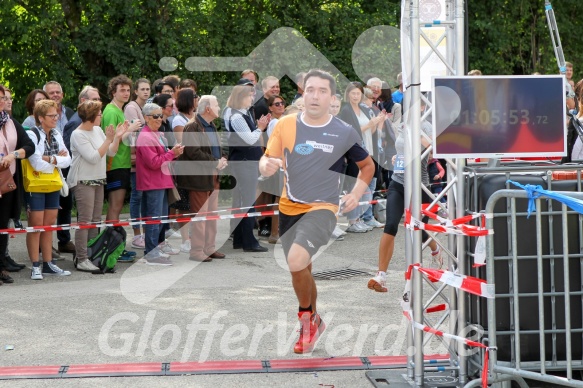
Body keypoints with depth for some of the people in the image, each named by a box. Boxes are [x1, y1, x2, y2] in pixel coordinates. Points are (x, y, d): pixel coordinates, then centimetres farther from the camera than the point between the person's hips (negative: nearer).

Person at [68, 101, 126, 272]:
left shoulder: (98, 130, 9)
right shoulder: (78, 135, -13)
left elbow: (111, 152, 12)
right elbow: (93, 157, -19)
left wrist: (117, 137, -2)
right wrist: (108, 140, -18)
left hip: (98, 180, 8)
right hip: (83, 182, -8)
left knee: (96, 220, 10)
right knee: (85, 221, -8)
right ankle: (81, 260, -6)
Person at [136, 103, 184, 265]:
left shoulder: (158, 135, 16)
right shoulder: (145, 138, -16)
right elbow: (154, 162, -21)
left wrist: (174, 153, 7)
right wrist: (172, 153, -19)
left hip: (161, 182, 10)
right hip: (152, 183, -10)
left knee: (162, 216, 16)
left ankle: (159, 245, 25)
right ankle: (151, 253, -7)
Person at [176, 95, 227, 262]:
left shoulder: (212, 126, 17)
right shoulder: (192, 127, -14)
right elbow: (194, 153, -22)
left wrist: (222, 159, 4)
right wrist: (215, 162, -18)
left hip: (213, 177, 9)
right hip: (199, 178, -9)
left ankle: (209, 248, 22)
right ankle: (197, 251, 2)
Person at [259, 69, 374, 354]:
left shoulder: (345, 133, -5)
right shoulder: (286, 125, -3)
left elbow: (367, 165, 10)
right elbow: (266, 161, -6)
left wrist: (356, 193, -5)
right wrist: (267, 166, -30)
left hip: (322, 208, -4)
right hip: (289, 209, 4)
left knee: (296, 260, -26)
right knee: (301, 269, 16)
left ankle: (307, 315, -1)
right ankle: (313, 324, 40)